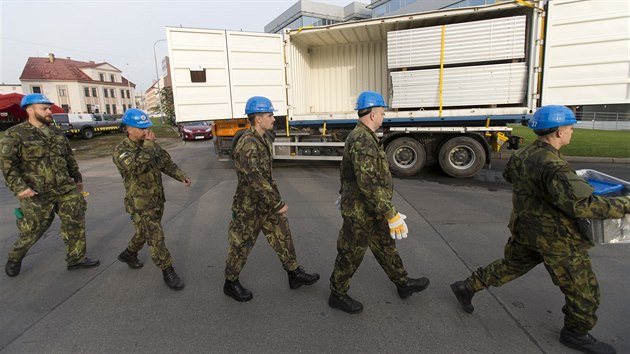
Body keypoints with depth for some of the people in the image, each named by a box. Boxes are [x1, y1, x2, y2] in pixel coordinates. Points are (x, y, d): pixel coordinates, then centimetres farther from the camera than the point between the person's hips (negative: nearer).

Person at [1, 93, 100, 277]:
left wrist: (77, 178, 23)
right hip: (36, 195, -5)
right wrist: (19, 187, -21)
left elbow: (70, 158, 19)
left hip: (66, 189, 5)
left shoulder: (56, 133, 12)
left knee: (75, 224, 4)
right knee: (32, 230, 8)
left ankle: (76, 259, 17)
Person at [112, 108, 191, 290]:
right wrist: (148, 145, -29)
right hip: (140, 204, -7)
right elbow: (136, 166, -36)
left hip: (157, 200, 7)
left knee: (145, 232, 23)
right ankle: (168, 271, 9)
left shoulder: (152, 145, 2)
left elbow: (167, 163, 10)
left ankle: (129, 254, 49)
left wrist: (181, 176, -5)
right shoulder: (120, 151, -16)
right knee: (156, 238, -4)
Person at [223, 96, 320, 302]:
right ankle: (231, 284, 29)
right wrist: (278, 204, -25)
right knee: (242, 245, 8)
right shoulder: (248, 145, -25)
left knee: (282, 236, 13)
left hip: (265, 203, 9)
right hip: (249, 206, -9)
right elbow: (255, 180, -30)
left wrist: (276, 198, 18)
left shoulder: (262, 139, 6)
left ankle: (294, 274, 28)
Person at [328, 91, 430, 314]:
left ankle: (403, 284, 39)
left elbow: (347, 170, 19)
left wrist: (344, 194, 31)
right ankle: (337, 295, 26)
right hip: (361, 211, -10)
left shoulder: (360, 136, 8)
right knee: (351, 255, 7)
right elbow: (368, 184, -33)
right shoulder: (363, 141, -26)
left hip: (371, 210, 10)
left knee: (385, 246, 21)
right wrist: (391, 214, -31)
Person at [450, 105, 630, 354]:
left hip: (526, 229, 8)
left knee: (511, 265, 25)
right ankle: (576, 334, 34)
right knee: (583, 290, 14)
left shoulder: (523, 155, -1)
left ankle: (467, 288, 28)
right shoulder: (553, 166, -29)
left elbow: (508, 174, 21)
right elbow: (581, 205, -34)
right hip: (555, 239, -8)